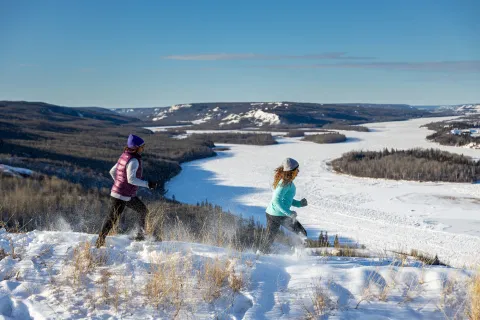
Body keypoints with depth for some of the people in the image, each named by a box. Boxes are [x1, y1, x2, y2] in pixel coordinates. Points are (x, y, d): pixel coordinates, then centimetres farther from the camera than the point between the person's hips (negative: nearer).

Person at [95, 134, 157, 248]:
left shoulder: (125, 156, 8)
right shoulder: (133, 160, -20)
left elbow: (112, 171, 14)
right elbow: (131, 179, -28)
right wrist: (147, 184, -23)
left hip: (129, 196, 10)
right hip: (121, 196, -10)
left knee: (144, 211, 17)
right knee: (112, 219, -2)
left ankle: (141, 236, 26)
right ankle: (100, 241, 7)